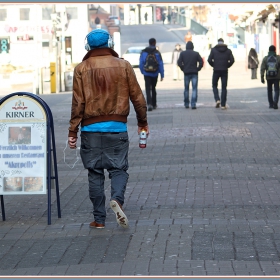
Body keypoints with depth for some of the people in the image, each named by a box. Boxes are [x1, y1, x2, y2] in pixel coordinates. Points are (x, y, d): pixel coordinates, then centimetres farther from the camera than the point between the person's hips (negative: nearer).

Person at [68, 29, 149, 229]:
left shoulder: (82, 69, -2)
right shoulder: (123, 66, 1)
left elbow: (78, 102, -5)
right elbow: (137, 97, 3)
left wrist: (73, 131, 0)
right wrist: (143, 122, 16)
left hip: (91, 128, 0)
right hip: (117, 128, 0)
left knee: (95, 172, 7)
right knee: (119, 168, 8)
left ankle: (99, 218, 7)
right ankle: (117, 199, -21)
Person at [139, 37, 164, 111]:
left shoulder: (143, 52, -3)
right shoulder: (157, 53, -7)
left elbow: (141, 63, 1)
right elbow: (161, 64, -6)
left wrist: (142, 72, 15)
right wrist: (162, 75, -1)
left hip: (147, 74, 0)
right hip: (155, 73, 1)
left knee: (148, 89, -2)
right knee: (153, 88, 16)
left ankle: (149, 104, -21)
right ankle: (154, 104, 23)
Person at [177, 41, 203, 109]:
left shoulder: (182, 53, 2)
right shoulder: (196, 53, -1)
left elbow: (179, 63, -6)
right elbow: (201, 62, -7)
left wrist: (183, 69, 4)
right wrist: (197, 69, 3)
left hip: (186, 73, 1)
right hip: (194, 73, -1)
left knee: (186, 89, 13)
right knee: (194, 89, -2)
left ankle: (186, 104, 18)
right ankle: (193, 104, -12)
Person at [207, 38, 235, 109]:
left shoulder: (213, 50, 0)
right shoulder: (228, 50, 3)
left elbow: (209, 60, -7)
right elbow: (232, 60, -4)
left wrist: (214, 65, 8)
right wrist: (227, 66, 9)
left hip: (216, 71, -1)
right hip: (225, 71, 1)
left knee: (214, 85, 15)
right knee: (224, 87, 5)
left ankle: (217, 99, -6)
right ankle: (223, 104, 2)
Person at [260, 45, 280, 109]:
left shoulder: (265, 58, -2)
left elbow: (262, 69, -7)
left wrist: (262, 78, -5)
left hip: (269, 77, 2)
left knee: (269, 90, 18)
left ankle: (271, 104, 21)